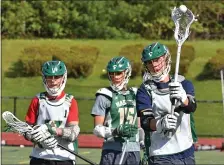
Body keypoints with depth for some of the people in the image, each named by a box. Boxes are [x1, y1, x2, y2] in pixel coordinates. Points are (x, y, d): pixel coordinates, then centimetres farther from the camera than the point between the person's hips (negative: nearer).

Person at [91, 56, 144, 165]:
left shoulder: (135, 95, 13)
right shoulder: (104, 97, -2)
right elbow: (97, 129, -5)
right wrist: (116, 131, -20)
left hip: (133, 149, 4)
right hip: (112, 150, -4)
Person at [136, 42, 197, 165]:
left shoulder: (183, 84, 6)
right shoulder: (145, 90, -2)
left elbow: (191, 107, -14)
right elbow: (145, 122, -15)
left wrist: (183, 98, -38)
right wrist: (159, 124, -38)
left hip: (187, 153, 4)